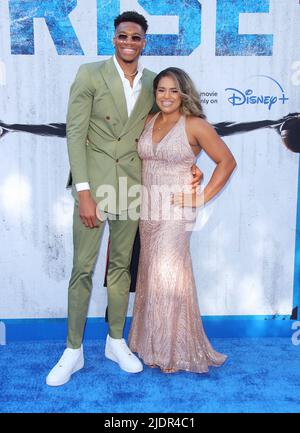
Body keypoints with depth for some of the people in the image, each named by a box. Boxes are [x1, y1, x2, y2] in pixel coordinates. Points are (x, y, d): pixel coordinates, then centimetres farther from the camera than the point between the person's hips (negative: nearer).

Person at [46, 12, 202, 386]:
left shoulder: (152, 82, 9)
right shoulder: (90, 74, -3)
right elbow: (75, 133, -8)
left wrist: (186, 165, 1)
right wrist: (84, 192, -16)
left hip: (131, 184, 4)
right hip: (94, 182, -3)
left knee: (121, 264, 12)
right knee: (82, 267, 1)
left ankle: (116, 341, 28)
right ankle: (73, 349, 17)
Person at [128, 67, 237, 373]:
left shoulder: (195, 125, -6)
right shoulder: (149, 121, 10)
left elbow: (227, 161, -5)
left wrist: (202, 197, -9)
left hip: (175, 210, -5)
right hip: (147, 209, 6)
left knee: (168, 276, -1)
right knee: (150, 275, 11)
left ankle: (175, 351, 17)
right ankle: (152, 342, 29)